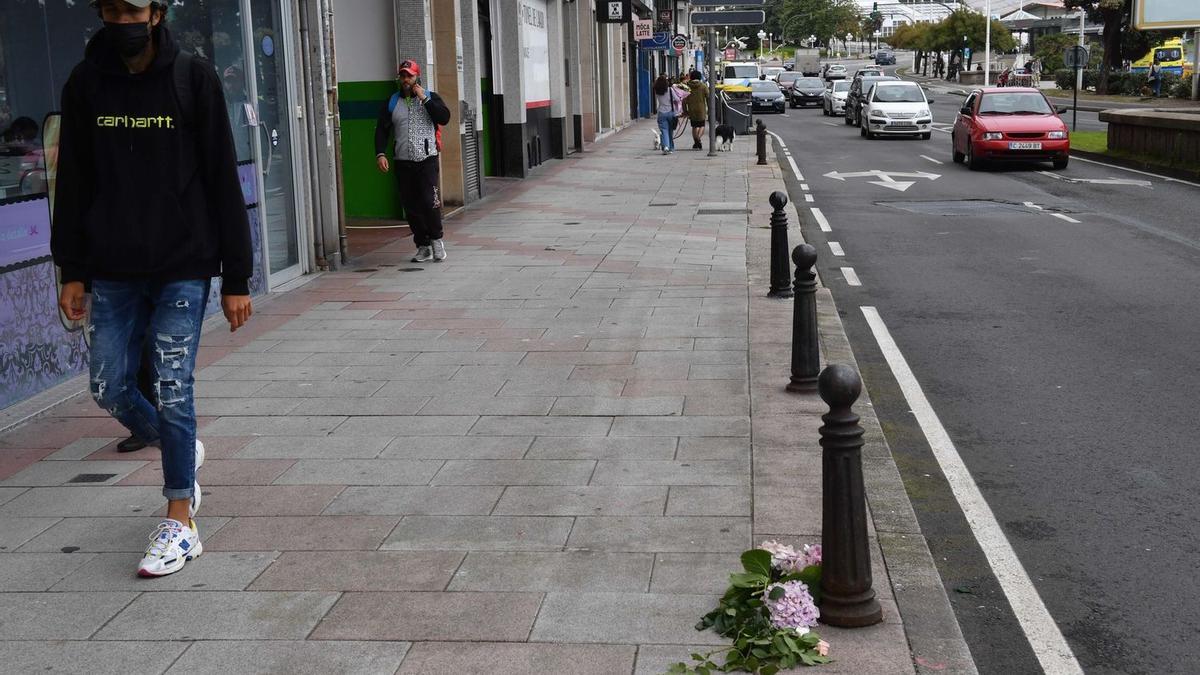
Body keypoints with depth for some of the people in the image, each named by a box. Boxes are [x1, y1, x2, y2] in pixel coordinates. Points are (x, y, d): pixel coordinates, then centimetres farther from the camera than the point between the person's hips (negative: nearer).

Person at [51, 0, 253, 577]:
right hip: (113, 272, 4)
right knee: (109, 388, 6)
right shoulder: (84, 84, 4)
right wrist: (72, 271, 6)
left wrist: (236, 278, -7)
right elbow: (74, 184, 10)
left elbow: (223, 183, -4)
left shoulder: (193, 79, -4)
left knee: (173, 391, -5)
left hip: (182, 268, -4)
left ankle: (180, 522, 7)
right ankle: (182, 452, 35)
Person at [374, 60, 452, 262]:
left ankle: (436, 240, 6)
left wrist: (424, 99, -12)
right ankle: (423, 246, 13)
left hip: (427, 160, -3)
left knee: (430, 202, -14)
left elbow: (444, 118, -10)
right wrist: (380, 153, -6)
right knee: (410, 206, 4)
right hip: (403, 163, 3)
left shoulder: (430, 98, 6)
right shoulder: (392, 103, 12)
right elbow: (381, 129, 8)